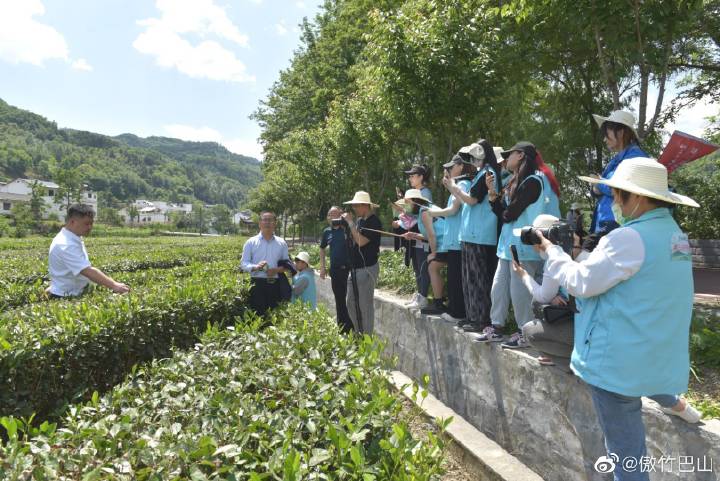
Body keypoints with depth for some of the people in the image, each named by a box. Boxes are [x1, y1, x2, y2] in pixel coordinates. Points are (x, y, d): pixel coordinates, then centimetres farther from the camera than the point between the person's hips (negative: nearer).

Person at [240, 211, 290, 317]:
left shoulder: (281, 243, 12)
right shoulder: (251, 242, 6)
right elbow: (243, 264, 3)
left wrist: (277, 270, -9)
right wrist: (255, 267, -18)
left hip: (276, 284, 2)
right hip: (257, 284, -2)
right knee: (257, 314, -6)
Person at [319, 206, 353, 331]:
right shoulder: (327, 231, 10)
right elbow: (322, 248, 24)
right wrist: (322, 266, 17)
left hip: (348, 269, -5)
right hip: (335, 270, 5)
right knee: (339, 300, 14)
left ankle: (352, 329, 6)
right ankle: (342, 329, 26)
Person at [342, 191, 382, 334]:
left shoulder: (373, 221, -12)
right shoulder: (359, 220, 13)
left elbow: (361, 241, -23)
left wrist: (350, 222, -16)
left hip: (367, 269, -9)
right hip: (355, 269, 9)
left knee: (365, 305, -3)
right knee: (351, 304, 13)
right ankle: (358, 334, 25)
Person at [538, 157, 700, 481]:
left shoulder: (629, 238, -24)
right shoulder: (675, 235, 6)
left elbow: (581, 282, -16)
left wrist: (551, 251, -2)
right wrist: (583, 253, 11)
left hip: (620, 360, -9)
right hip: (661, 356, 9)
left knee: (625, 449, 8)